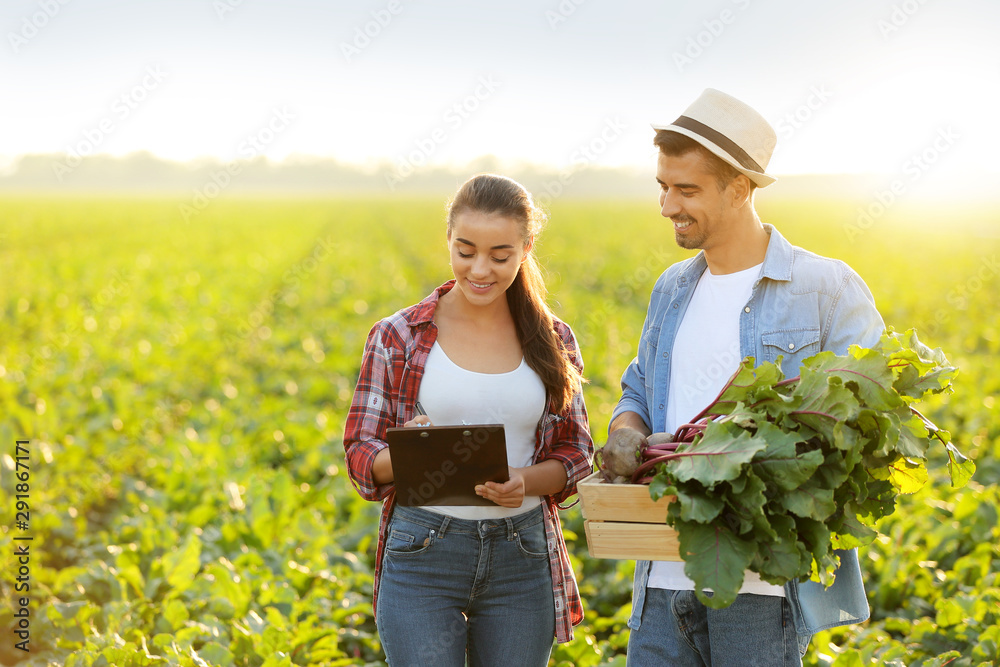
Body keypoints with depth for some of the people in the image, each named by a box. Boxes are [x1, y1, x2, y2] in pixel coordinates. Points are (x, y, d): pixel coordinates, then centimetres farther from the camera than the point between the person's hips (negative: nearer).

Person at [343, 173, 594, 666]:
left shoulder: (553, 342, 5)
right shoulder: (397, 337, 0)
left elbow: (575, 454, 7)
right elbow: (360, 453, 2)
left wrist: (526, 482, -14)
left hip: (522, 558, 2)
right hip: (422, 555, -2)